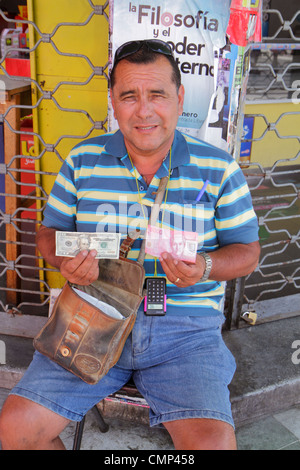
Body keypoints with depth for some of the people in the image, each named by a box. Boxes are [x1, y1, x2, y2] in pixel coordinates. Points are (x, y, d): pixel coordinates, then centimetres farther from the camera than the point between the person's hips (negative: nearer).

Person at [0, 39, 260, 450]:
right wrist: (65, 260, -12)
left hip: (186, 327, -1)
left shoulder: (218, 168, 1)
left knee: (212, 442, -22)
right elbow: (49, 232, 12)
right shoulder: (83, 161, 6)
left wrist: (204, 267, -17)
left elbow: (246, 252, 5)